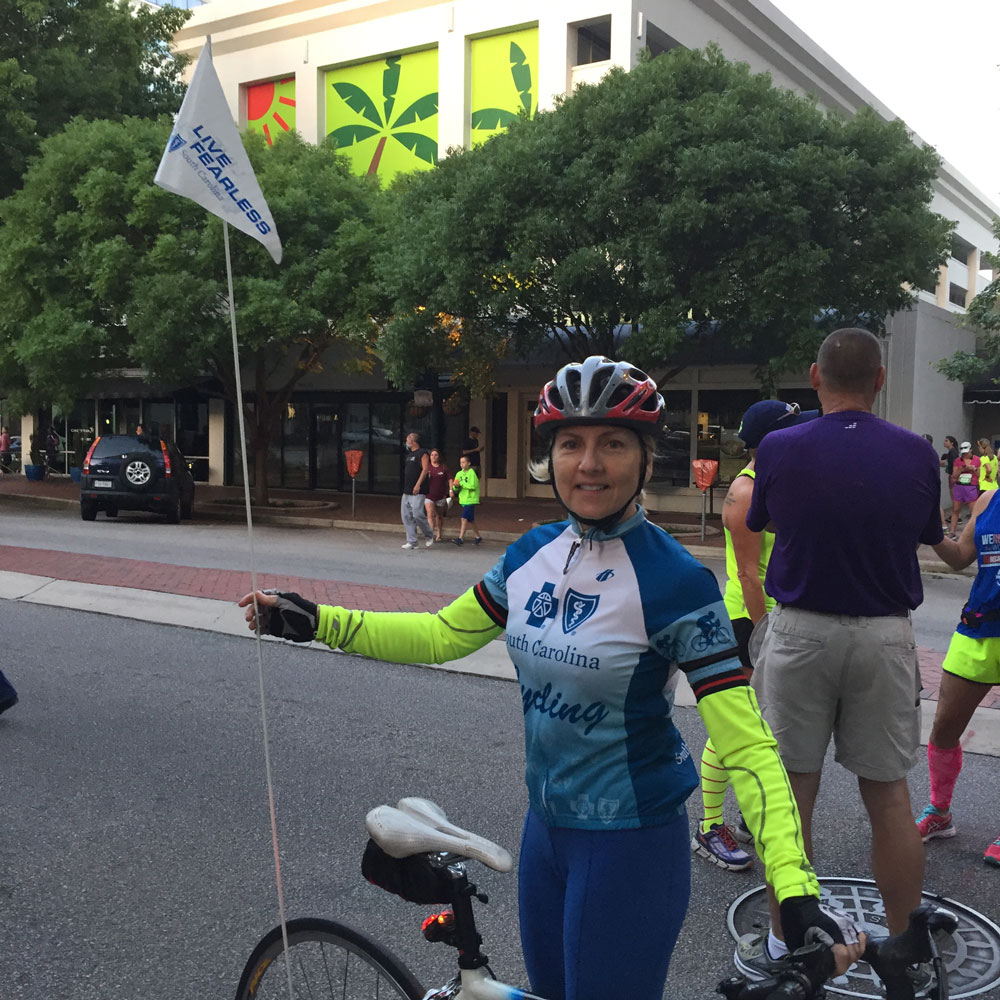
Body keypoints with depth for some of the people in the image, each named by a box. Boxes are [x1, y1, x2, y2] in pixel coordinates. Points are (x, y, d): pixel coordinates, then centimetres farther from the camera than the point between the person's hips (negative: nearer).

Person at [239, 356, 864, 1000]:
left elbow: (746, 745, -23)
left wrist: (797, 891, -32)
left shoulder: (675, 581, -20)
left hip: (631, 843, -6)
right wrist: (316, 622, 0)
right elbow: (441, 635, 8)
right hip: (547, 822, 6)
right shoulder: (532, 555, -2)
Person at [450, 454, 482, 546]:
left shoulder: (472, 473, -9)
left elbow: (473, 486, -19)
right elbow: (455, 489, 12)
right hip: (463, 500, 7)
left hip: (470, 500, -7)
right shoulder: (459, 474, 10)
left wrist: (461, 484, -18)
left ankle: (461, 538, -16)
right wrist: (455, 486, -10)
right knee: (471, 520, 15)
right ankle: (478, 536, 27)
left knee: (464, 518, -14)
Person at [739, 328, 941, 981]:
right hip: (886, 636, 2)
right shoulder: (917, 454, -4)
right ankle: (904, 947, 24)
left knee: (792, 793, 8)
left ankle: (783, 945, 20)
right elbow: (929, 537, 9)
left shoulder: (780, 450, -8)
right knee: (889, 796, 12)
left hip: (800, 633, -1)